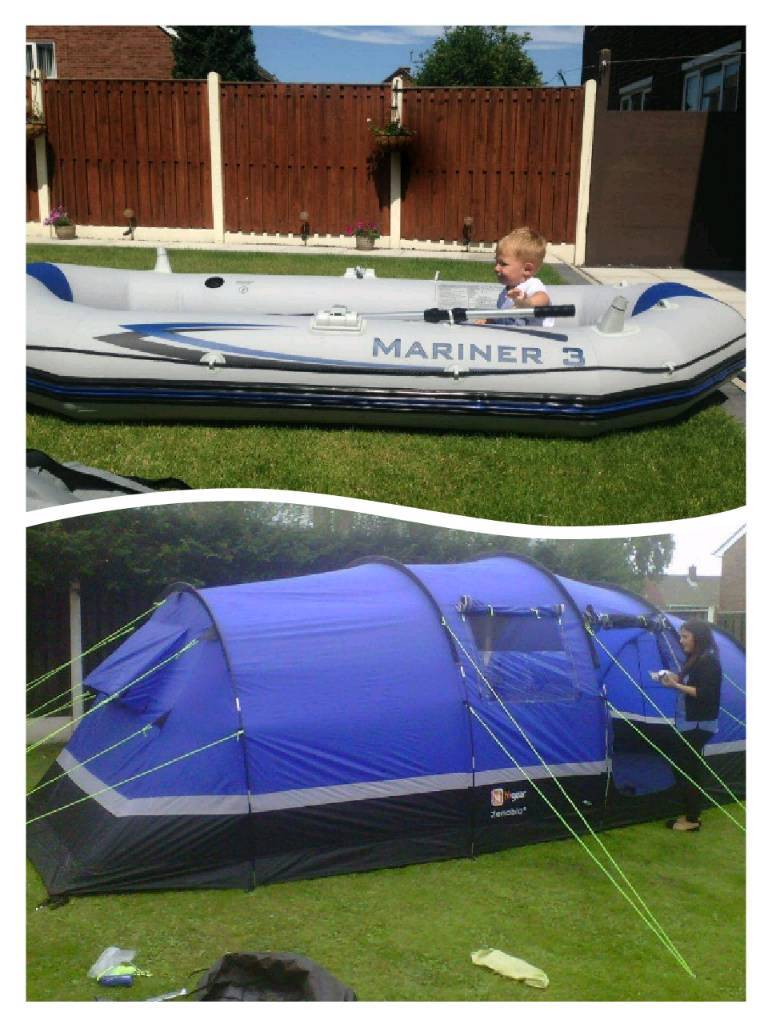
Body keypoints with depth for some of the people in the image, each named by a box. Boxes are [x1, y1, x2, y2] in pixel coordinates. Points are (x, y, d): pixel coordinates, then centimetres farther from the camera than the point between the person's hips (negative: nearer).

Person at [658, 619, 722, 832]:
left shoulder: (708, 661, -17)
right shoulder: (695, 659, 12)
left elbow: (705, 694, -23)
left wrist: (677, 685, -22)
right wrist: (675, 679, 2)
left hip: (697, 726, -10)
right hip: (687, 724, 10)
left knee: (687, 770, -3)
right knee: (684, 769, 14)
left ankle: (692, 820, 6)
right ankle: (690, 814, 23)